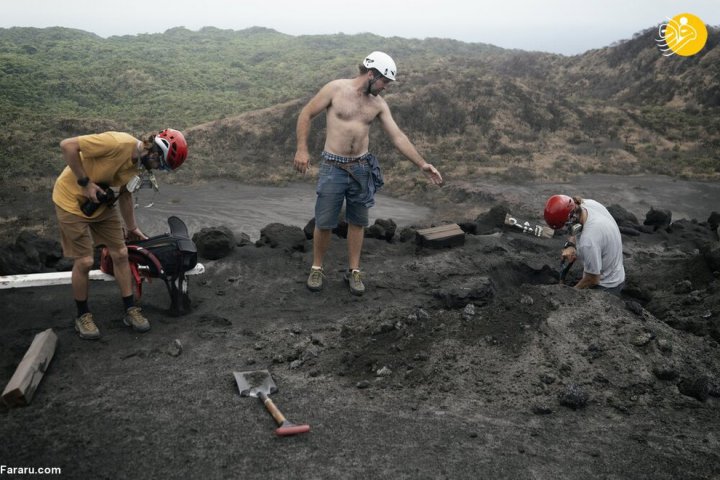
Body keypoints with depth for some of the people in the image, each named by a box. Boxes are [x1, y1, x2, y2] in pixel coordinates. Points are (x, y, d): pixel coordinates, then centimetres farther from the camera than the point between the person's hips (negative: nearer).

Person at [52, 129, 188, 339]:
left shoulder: (137, 162, -4)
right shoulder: (118, 142, -30)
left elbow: (125, 194, 10)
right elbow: (67, 145, -28)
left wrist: (132, 228, 18)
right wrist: (85, 182, -27)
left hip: (101, 202, 7)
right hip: (73, 200, -7)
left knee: (120, 253, 4)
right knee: (85, 261, -4)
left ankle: (130, 310, 17)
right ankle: (83, 316, 17)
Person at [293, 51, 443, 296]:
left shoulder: (379, 104, 4)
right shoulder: (336, 88, -8)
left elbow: (398, 136, 2)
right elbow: (306, 114, -2)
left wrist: (422, 164, -4)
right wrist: (302, 149, -11)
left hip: (361, 168, 4)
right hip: (333, 167, -4)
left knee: (358, 221, 10)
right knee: (324, 222, 2)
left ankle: (354, 271, 23)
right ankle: (317, 268, 21)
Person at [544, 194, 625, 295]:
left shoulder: (588, 242, -38)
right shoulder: (588, 203, -15)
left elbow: (592, 279, -23)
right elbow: (577, 227, 9)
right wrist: (570, 244, -10)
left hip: (605, 287, -8)